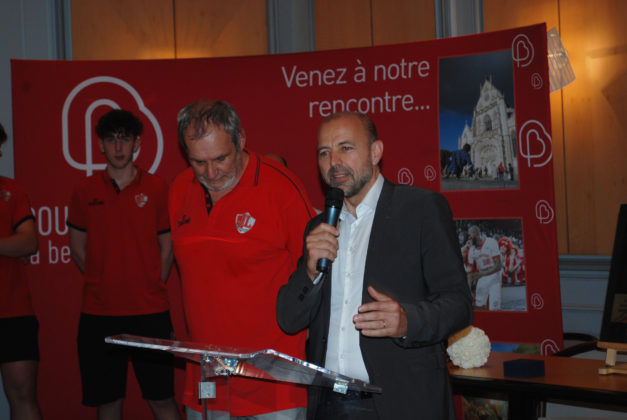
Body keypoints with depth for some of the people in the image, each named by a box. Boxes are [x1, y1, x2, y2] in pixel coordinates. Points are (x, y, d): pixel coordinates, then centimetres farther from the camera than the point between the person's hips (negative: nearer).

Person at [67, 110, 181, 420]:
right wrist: (104, 283, 8)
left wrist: (152, 288, 3)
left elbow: (166, 246, 8)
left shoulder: (156, 188, 2)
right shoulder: (85, 191, 5)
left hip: (150, 312, -1)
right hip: (98, 313, 2)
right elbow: (77, 247, 13)